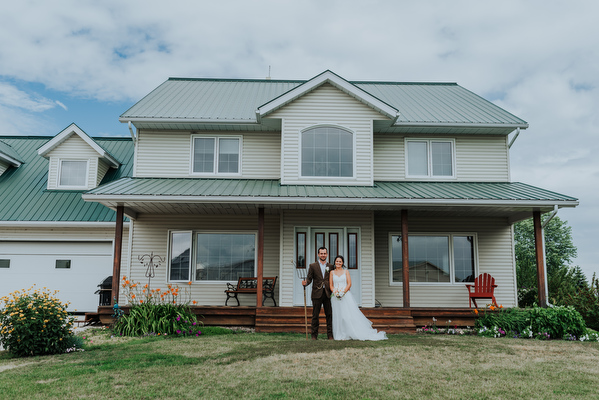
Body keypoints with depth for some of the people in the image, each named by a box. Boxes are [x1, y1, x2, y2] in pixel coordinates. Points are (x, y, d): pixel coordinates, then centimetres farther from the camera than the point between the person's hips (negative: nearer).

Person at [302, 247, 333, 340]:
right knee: (315, 315, 2)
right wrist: (305, 282, -21)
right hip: (317, 294, -2)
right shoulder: (313, 266, 4)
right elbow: (309, 278, 0)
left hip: (328, 294, 2)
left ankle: (330, 334, 10)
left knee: (329, 315, 3)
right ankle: (314, 335, 10)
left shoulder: (330, 266, 10)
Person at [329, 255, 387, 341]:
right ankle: (341, 335, 4)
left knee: (350, 314, -7)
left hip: (346, 295, -1)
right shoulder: (332, 273, 11)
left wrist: (343, 292, -13)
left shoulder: (346, 271, 7)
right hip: (336, 297, 1)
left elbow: (349, 284, 0)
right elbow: (330, 285, 7)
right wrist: (335, 292, -11)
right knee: (338, 316, -1)